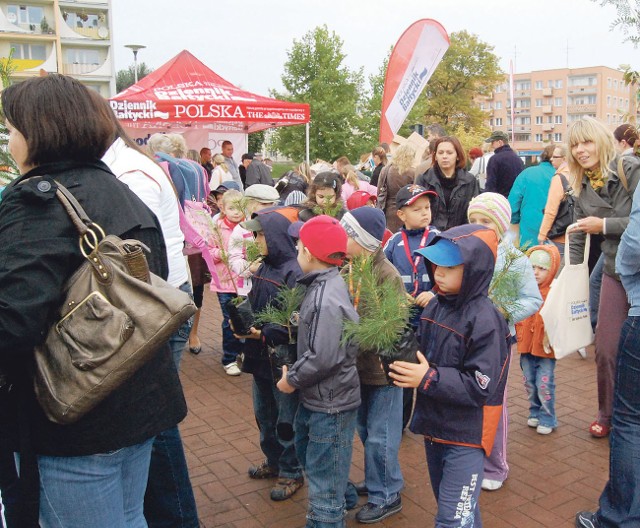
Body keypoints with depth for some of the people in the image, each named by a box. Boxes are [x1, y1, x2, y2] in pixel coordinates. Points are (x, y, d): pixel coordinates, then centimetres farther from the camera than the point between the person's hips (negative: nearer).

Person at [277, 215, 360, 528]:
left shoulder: (327, 298, -27)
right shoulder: (323, 285, 3)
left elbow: (322, 358, -30)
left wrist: (291, 379, -16)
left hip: (330, 404, -11)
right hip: (315, 398, 11)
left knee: (324, 484, 4)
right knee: (310, 457, 30)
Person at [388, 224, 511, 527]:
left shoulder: (484, 320, -22)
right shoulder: (435, 307, 2)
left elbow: (481, 386, -23)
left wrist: (429, 379, -28)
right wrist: (405, 364, -4)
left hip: (466, 434, -8)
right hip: (434, 425, 8)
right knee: (447, 503, 24)